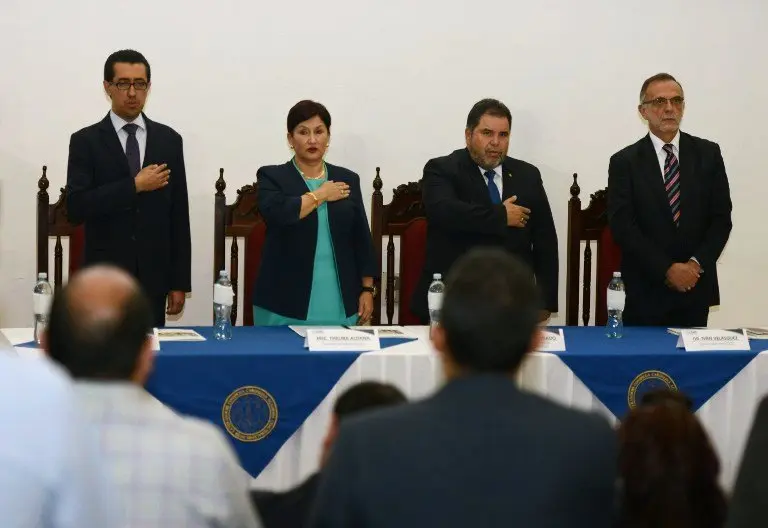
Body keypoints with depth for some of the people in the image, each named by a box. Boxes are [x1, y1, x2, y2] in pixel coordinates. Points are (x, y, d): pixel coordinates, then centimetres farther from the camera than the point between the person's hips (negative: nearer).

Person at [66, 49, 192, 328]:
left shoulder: (169, 140, 8)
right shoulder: (86, 141, 0)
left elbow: (178, 215, 8)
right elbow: (76, 207, -12)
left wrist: (180, 282, 5)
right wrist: (135, 186, -15)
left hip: (153, 277, 2)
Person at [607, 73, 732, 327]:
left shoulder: (708, 154, 6)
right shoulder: (624, 162, 0)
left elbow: (721, 217, 3)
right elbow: (623, 226, -7)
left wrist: (697, 264, -11)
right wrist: (667, 269, -14)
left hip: (696, 288, 2)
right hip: (645, 291, -2)